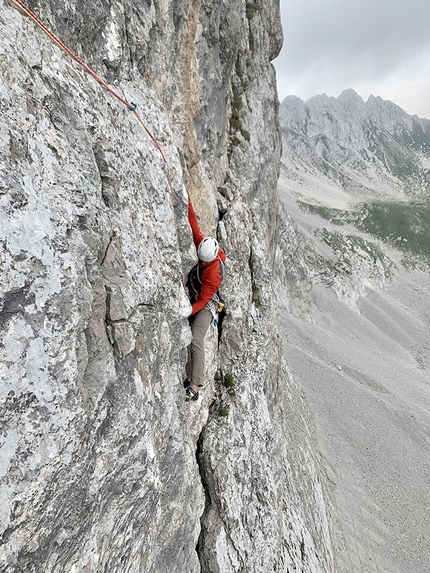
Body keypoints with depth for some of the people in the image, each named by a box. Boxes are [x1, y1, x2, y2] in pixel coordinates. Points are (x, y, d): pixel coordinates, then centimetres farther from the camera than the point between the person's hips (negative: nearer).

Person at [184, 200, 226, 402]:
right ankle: (190, 377, 15)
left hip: (205, 305, -8)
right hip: (191, 299, 8)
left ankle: (194, 387, -19)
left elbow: (204, 300, -26)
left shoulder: (213, 273, -30)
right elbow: (194, 226, -3)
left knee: (196, 340, -21)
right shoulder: (202, 245, -13)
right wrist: (188, 203, -4)